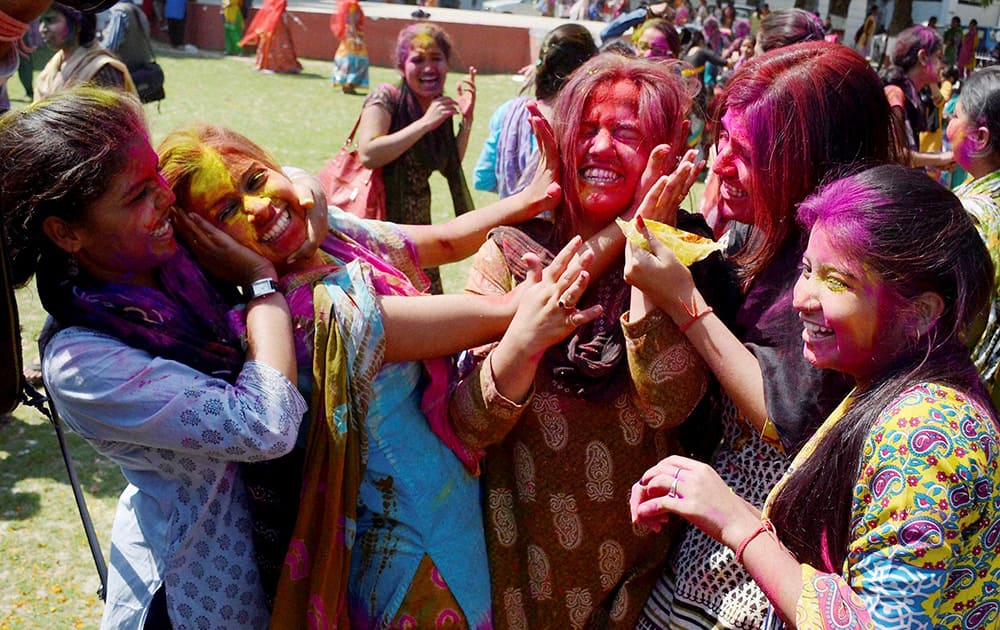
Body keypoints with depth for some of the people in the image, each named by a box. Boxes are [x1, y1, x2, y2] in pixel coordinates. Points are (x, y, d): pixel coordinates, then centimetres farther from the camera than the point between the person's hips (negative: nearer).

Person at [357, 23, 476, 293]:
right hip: (381, 217, -6)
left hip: (417, 224, 7)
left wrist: (466, 120, -3)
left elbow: (451, 167, 9)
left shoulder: (440, 107, 6)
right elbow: (367, 154, -27)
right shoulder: (385, 98, -13)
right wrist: (425, 123, -23)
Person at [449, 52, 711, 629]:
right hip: (522, 554, 0)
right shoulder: (512, 251, -8)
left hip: (633, 561, 1)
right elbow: (469, 426, -14)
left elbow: (669, 404, -22)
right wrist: (523, 339, -33)